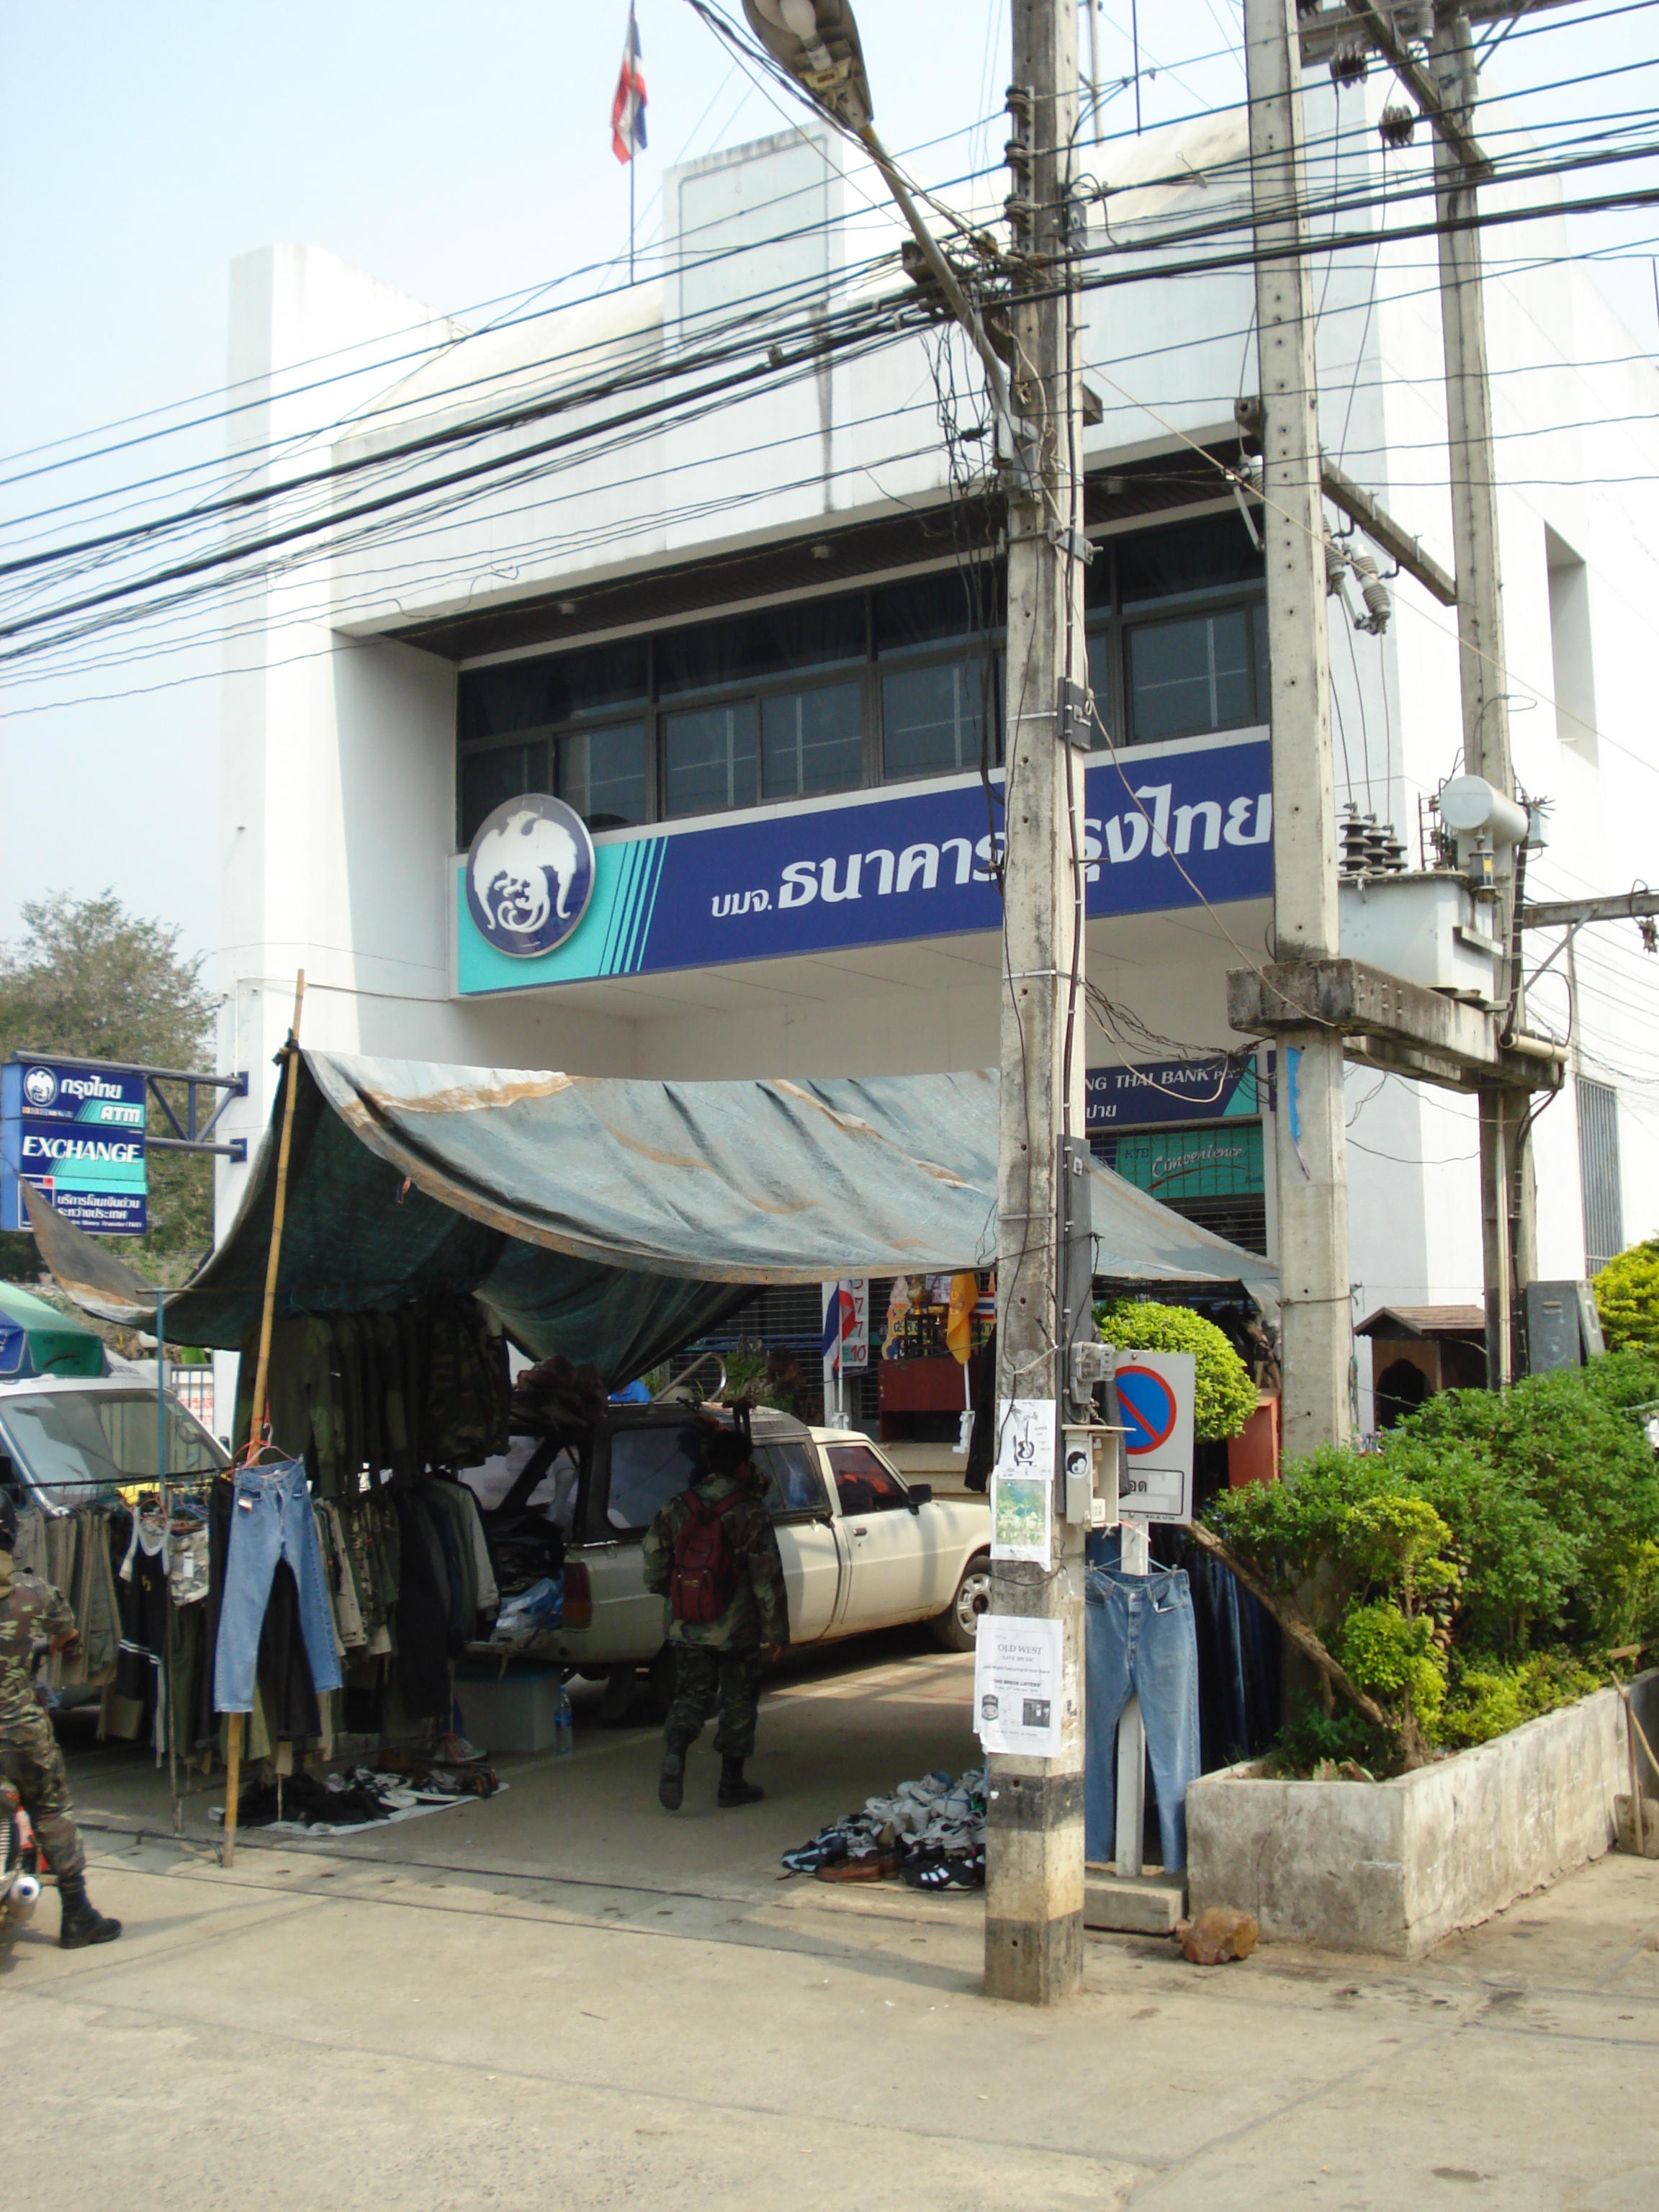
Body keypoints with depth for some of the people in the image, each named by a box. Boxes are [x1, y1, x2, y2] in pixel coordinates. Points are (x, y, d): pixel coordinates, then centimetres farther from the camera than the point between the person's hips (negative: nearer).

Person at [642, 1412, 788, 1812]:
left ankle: (675, 1751, -14)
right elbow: (767, 1578, -12)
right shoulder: (750, 1512, -11)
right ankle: (732, 1785, 16)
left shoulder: (678, 1507, 1)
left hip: (687, 1628, 3)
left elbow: (654, 1563, 5)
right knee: (738, 1702, 10)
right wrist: (775, 1631, -7)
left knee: (692, 1696, 14)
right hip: (737, 1629, -3)